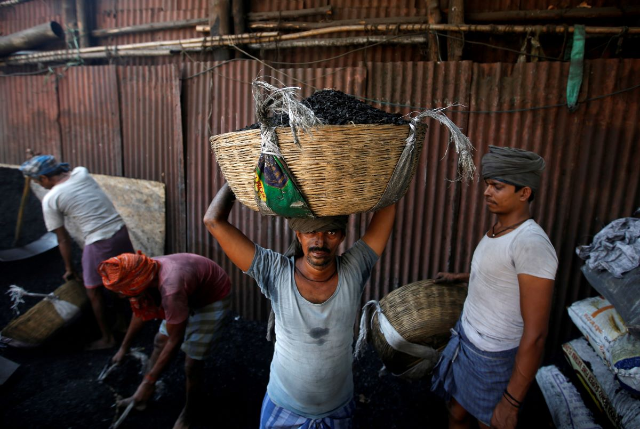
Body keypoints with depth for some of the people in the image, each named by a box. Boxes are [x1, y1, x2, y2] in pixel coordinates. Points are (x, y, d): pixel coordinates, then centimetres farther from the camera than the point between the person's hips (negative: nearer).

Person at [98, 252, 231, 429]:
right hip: (190, 293, 8)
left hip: (213, 297, -7)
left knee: (192, 362, -3)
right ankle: (145, 395, 36)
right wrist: (124, 347, 17)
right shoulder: (145, 275, -17)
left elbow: (174, 342, -27)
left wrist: (149, 381, -16)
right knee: (160, 341, 15)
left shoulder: (171, 290, -41)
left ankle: (189, 410, 24)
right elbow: (140, 312, 5)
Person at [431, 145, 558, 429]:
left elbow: (535, 334, -26)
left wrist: (511, 403, -21)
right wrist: (459, 277, 30)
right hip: (465, 341, 8)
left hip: (495, 359, -8)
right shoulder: (497, 227, 1)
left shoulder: (531, 243, -26)